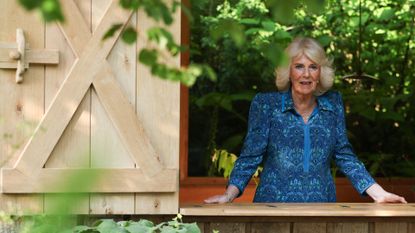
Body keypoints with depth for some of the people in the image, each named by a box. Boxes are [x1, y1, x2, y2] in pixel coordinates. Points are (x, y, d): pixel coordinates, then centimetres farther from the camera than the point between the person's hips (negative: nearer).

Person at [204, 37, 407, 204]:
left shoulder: (333, 104, 4)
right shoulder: (266, 105, -5)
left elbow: (344, 156, 8)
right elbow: (250, 156, -7)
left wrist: (379, 194, 0)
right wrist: (229, 195, -21)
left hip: (322, 205, 3)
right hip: (274, 205, -3)